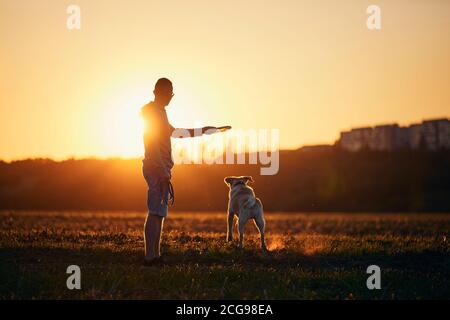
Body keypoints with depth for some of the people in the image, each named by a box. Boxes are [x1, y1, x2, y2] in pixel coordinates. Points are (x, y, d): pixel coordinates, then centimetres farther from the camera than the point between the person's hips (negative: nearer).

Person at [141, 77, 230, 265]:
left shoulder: (159, 112, 21)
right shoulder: (155, 112, -10)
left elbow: (173, 132, 34)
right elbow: (152, 143, -19)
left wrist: (204, 131, 36)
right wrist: (163, 171, -23)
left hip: (160, 170, 10)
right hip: (157, 169, -10)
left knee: (159, 214, 10)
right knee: (155, 213, -12)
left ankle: (155, 255, 13)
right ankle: (150, 257, -14)